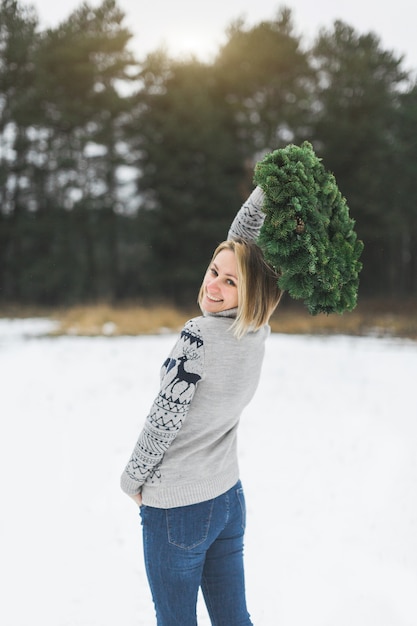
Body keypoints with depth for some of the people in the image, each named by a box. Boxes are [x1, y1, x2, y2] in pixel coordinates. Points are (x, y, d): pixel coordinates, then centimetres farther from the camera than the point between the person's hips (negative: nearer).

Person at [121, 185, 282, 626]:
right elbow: (239, 241, 4)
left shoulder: (199, 337, -24)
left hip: (177, 507, -7)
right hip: (229, 498, 7)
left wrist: (132, 479, -3)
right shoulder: (258, 331, -4)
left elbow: (165, 419, -18)